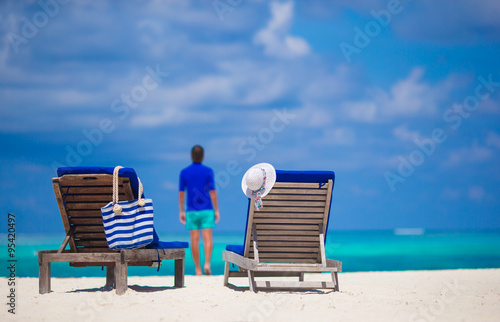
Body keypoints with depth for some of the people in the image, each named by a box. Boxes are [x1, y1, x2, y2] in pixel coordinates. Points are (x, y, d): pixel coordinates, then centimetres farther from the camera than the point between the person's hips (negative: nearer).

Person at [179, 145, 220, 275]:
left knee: (194, 240, 5)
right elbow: (212, 192, -8)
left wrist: (181, 212, 8)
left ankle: (198, 269, 5)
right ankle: (207, 264, -20)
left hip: (191, 211, 2)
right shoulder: (208, 171, -5)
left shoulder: (184, 172, 1)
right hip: (206, 210, -2)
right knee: (207, 239, -2)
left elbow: (181, 193, 2)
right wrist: (216, 210, -3)